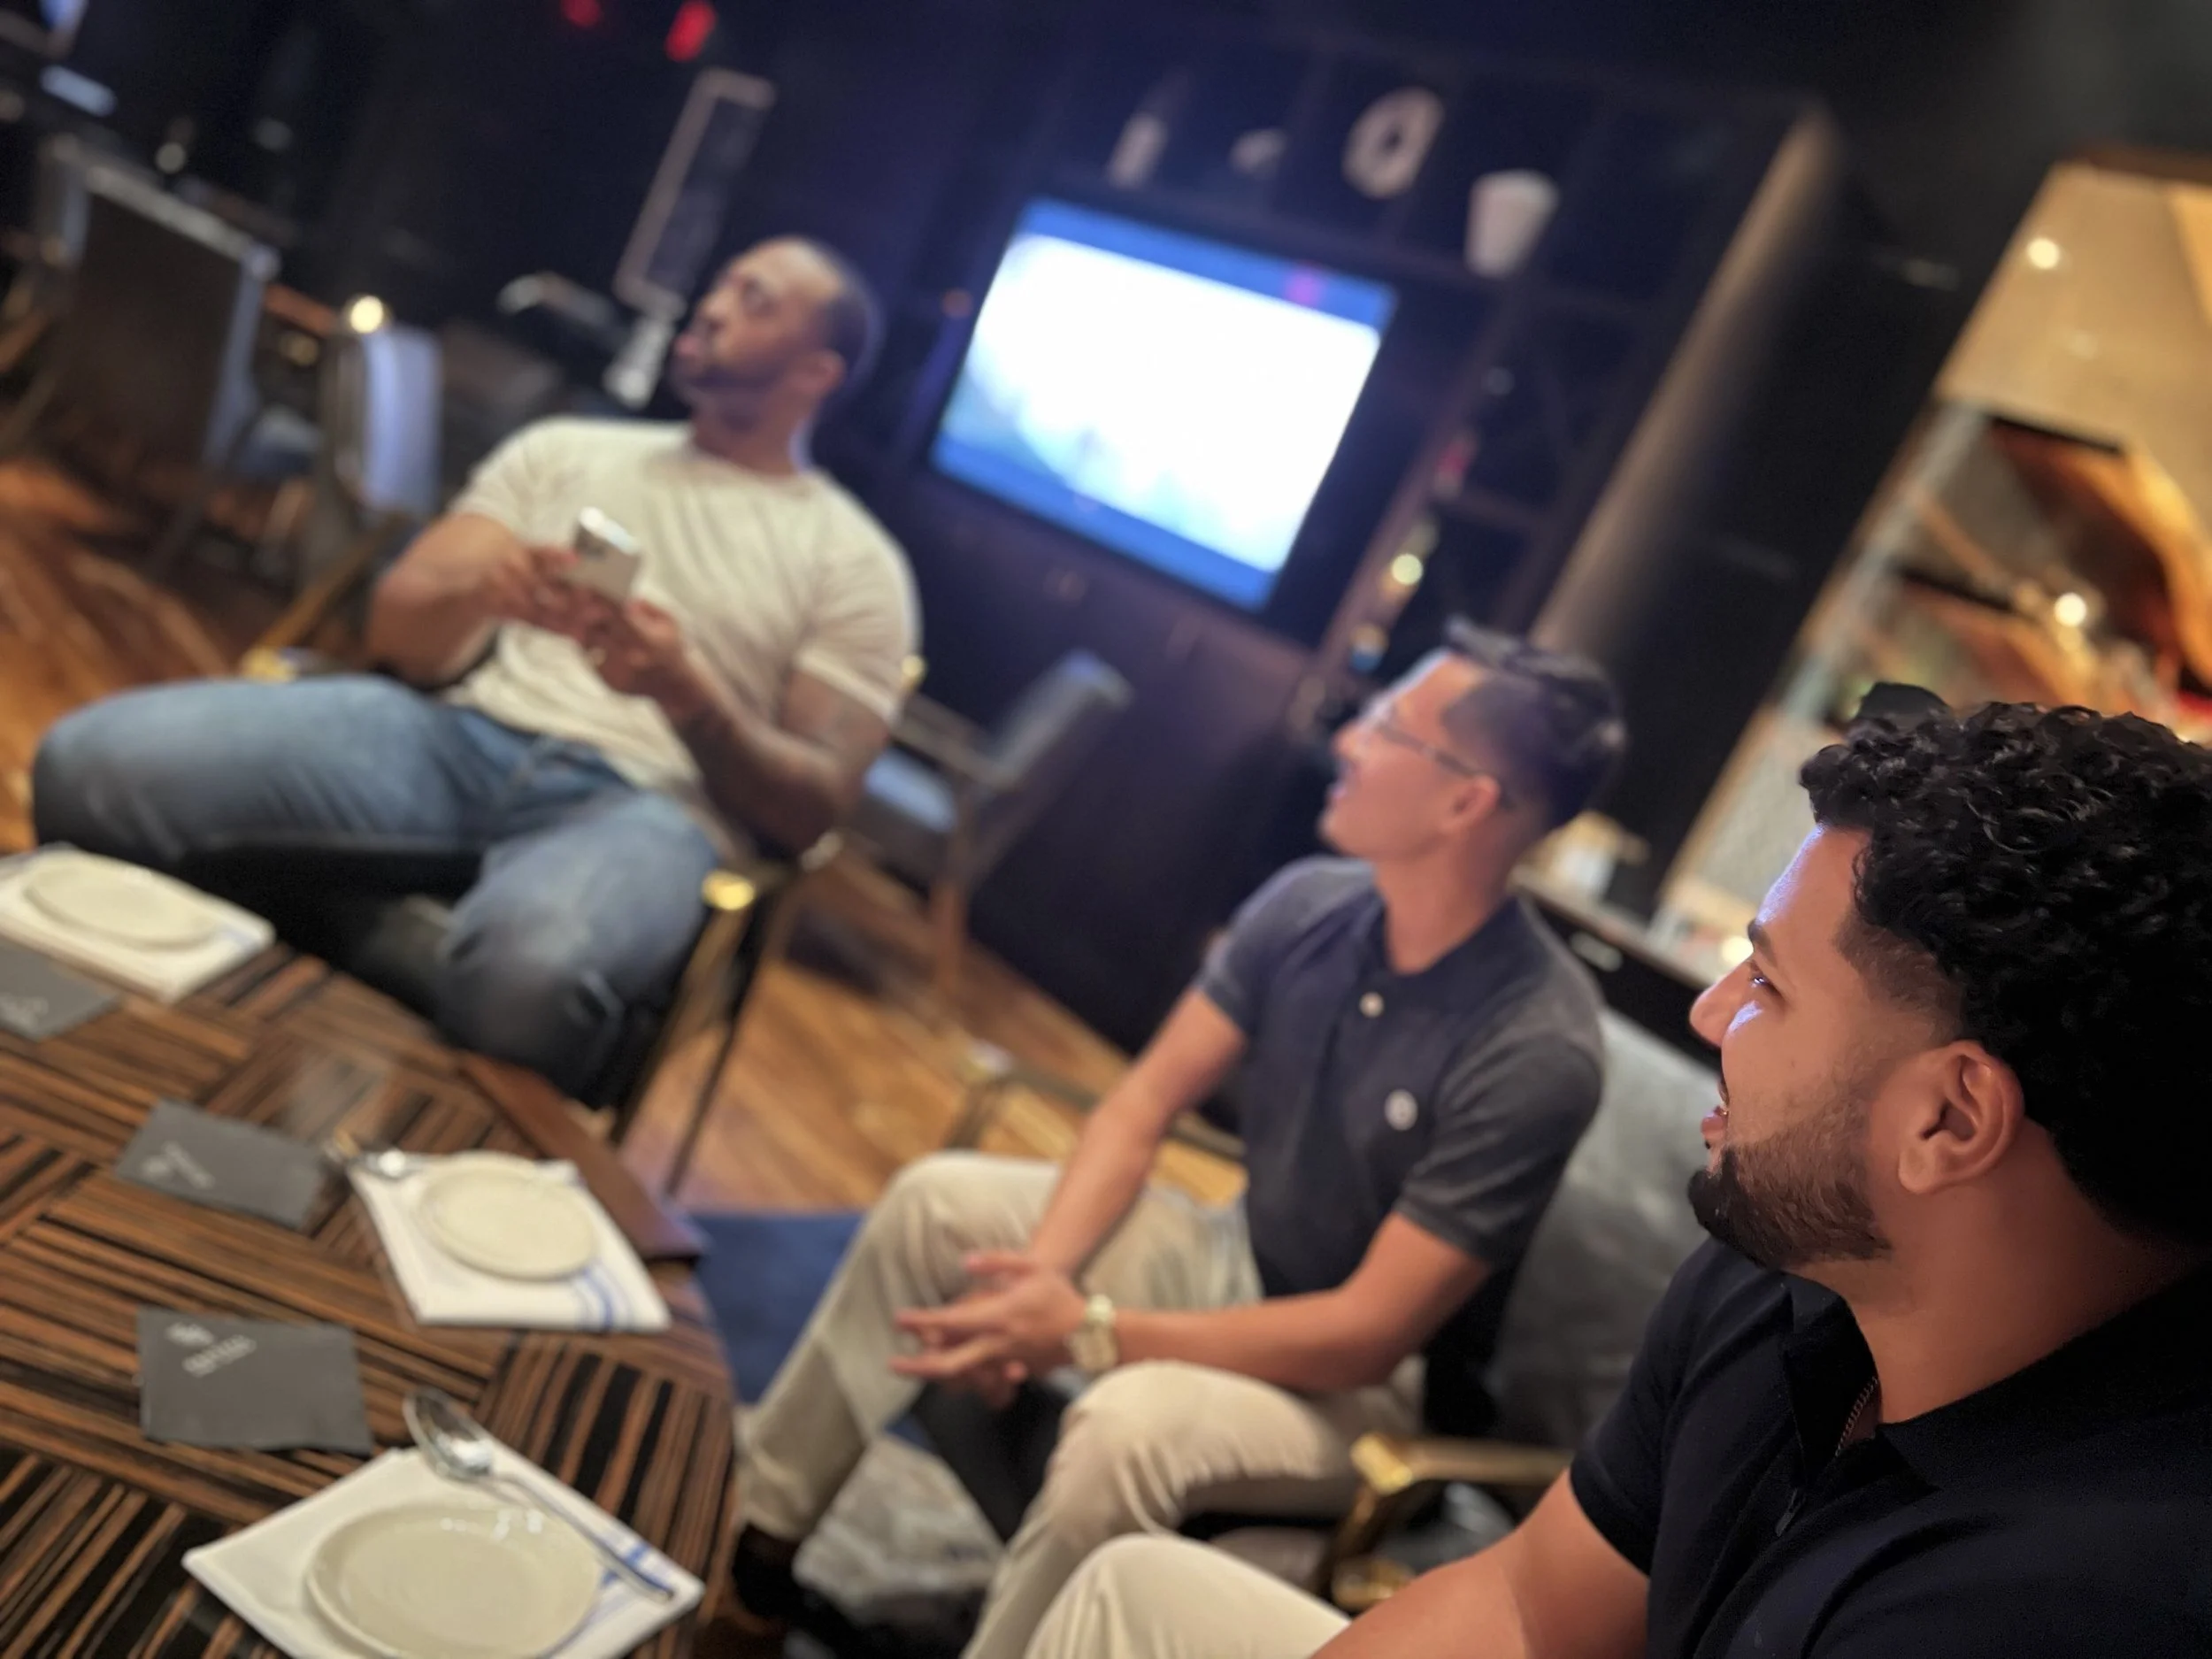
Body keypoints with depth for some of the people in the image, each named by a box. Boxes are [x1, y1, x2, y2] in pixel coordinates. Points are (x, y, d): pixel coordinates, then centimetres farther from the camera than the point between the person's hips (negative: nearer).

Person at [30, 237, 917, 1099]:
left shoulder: (856, 563, 12)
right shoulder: (566, 448, 21)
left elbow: (814, 805, 3)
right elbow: (396, 630, 14)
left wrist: (687, 695, -15)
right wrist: (477, 591, -10)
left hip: (642, 807, -3)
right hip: (456, 733, 4)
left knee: (527, 971, -42)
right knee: (94, 762, -23)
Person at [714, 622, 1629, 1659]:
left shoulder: (1538, 1055, -29)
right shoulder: (1307, 904, -9)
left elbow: (1367, 1333, -26)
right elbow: (1145, 1102, -4)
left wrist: (1086, 1331, -28)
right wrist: (1041, 1271, -21)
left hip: (1371, 1389, -6)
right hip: (1239, 1266, 7)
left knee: (1131, 1422, -36)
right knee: (939, 1200, -4)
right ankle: (759, 1530, 8)